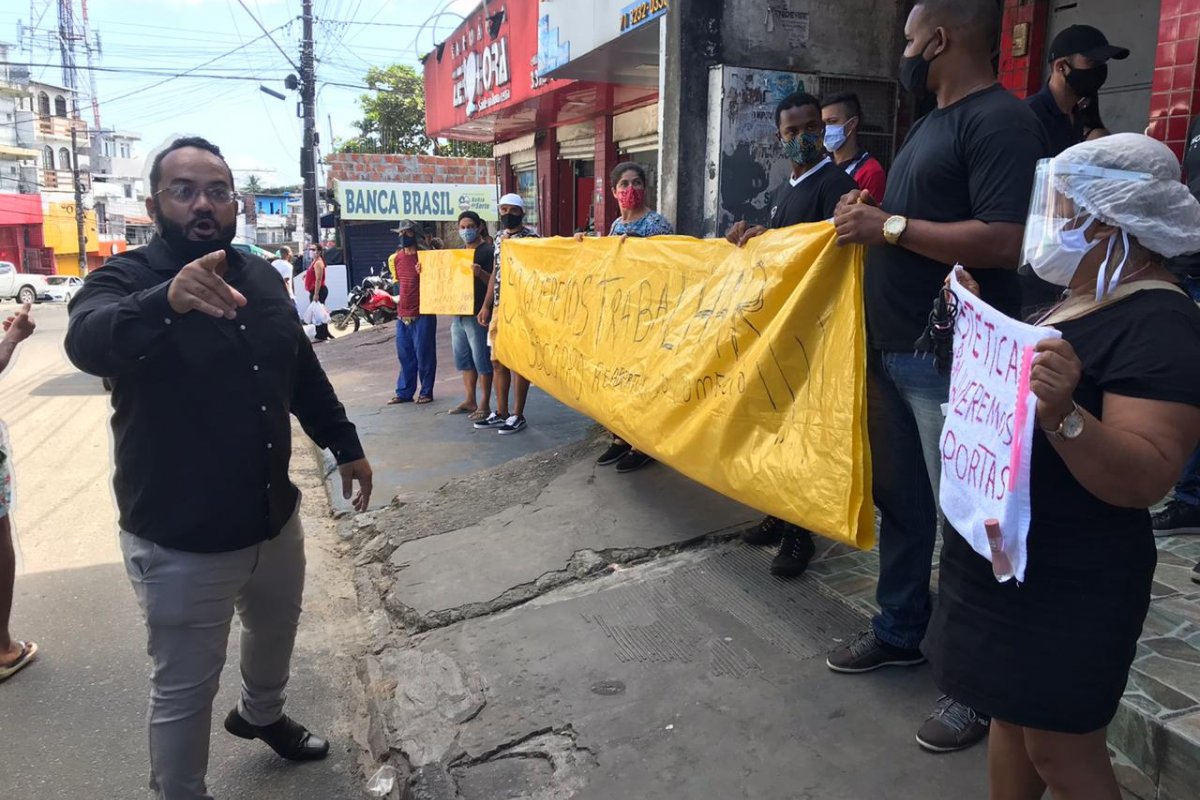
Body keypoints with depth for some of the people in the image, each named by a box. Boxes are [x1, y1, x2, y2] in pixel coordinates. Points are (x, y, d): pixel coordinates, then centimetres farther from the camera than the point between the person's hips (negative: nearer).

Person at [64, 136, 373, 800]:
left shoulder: (261, 278, 3)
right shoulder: (126, 279, -15)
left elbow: (304, 373, 14)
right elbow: (87, 341, -38)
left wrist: (345, 445, 15)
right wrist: (168, 300, -57)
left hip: (275, 520, 6)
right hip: (178, 542, -6)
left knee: (275, 633, 28)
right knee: (184, 691, 9)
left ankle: (261, 715, 58)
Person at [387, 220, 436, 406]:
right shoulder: (398, 257, 11)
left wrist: (423, 273, -24)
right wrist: (398, 296, 12)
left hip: (423, 314, -6)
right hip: (402, 315, 6)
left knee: (424, 355, 1)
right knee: (405, 356, 12)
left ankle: (426, 392, 11)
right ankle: (404, 392, 20)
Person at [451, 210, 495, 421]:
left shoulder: (488, 251, -7)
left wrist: (481, 273, -32)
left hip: (477, 314, -8)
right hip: (458, 314, 8)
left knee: (481, 359, -3)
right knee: (463, 358, 13)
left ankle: (485, 405, 3)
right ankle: (470, 400, 23)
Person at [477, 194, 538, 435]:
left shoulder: (531, 238, -8)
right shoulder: (499, 238, 16)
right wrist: (486, 306, 16)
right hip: (498, 307, 8)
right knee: (497, 361, 11)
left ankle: (518, 416, 7)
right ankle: (501, 413, 21)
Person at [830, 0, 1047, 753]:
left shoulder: (1001, 121, -13)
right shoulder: (932, 124, 17)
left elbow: (1005, 242, -24)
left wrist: (889, 226, -18)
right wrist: (865, 215, 7)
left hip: (953, 362, -9)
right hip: (893, 351, 9)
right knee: (900, 501, 17)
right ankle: (899, 631, 34)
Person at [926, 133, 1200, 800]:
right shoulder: (1088, 301, 9)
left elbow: (1146, 479, -29)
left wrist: (1064, 415, -44)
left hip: (1066, 588, -9)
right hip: (1007, 561, 9)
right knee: (1012, 714, 21)